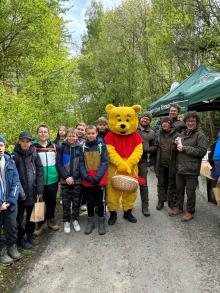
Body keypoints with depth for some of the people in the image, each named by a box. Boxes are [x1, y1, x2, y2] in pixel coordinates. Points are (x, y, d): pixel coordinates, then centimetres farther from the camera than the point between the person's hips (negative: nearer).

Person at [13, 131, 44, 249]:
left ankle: (30, 234, 37)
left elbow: (40, 172, 1)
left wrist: (40, 190, -3)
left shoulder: (34, 154, 1)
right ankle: (20, 238, 29)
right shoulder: (14, 155, -10)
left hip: (33, 191, 4)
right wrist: (20, 192, -17)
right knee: (19, 217, 8)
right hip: (20, 193, -3)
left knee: (32, 215, 17)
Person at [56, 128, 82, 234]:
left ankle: (75, 220, 26)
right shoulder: (62, 148, 0)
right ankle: (66, 221, 22)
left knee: (76, 201, 9)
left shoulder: (80, 148, 0)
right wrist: (66, 176, -12)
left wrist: (74, 177, -11)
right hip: (65, 180, 0)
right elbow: (58, 164, -3)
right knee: (66, 202, 7)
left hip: (77, 180, 0)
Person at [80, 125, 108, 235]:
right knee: (89, 201, 14)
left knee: (101, 201, 8)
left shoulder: (102, 146, -3)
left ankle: (101, 222, 24)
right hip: (87, 180, 2)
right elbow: (81, 164, 1)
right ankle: (90, 221, 29)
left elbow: (105, 162, -7)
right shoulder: (83, 147, 4)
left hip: (100, 179, -2)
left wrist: (97, 177, -17)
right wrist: (86, 176, -13)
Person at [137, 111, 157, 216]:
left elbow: (154, 147, 10)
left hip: (143, 161, 1)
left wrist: (145, 149, -7)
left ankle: (145, 207, 17)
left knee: (143, 184, 6)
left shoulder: (152, 133, 9)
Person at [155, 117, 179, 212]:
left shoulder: (176, 135, -4)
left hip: (172, 165, -2)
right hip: (161, 164, 3)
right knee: (161, 184, 13)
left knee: (172, 184, 11)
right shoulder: (158, 135, 5)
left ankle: (172, 202, 27)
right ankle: (161, 201, 27)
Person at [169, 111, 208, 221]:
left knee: (190, 191, 6)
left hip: (191, 170, -6)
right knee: (179, 189, 17)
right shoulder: (182, 134, 13)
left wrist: (184, 148, -17)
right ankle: (179, 207, 35)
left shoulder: (200, 135, -6)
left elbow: (202, 151, -16)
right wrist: (178, 144, 2)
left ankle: (190, 211, 24)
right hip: (180, 168, 6)